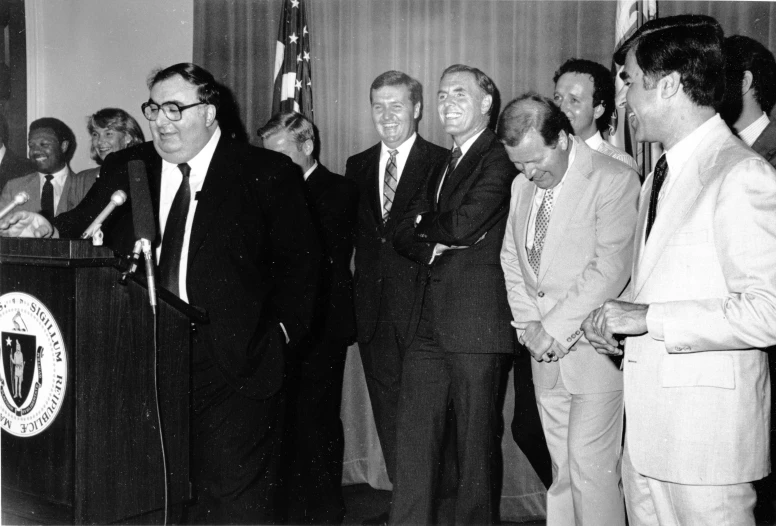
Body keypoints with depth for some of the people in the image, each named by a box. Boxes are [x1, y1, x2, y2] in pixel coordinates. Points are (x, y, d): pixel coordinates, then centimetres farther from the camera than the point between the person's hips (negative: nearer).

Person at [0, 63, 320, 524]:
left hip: (234, 372, -3)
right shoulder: (124, 170, 11)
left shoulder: (268, 175, -1)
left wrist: (281, 333, -8)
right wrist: (49, 231, -15)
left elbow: (300, 261, -1)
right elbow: (84, 228, 5)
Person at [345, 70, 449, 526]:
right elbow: (354, 232, 12)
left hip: (420, 306, -5)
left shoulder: (442, 163, -2)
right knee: (387, 411, 11)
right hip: (374, 309, 5)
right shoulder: (358, 166, 15)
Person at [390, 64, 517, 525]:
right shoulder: (444, 165, 22)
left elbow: (465, 224, -18)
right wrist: (432, 249, -4)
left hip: (478, 320, -7)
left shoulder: (500, 158, -5)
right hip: (431, 325, 8)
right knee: (413, 440, 9)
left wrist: (426, 226, 2)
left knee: (477, 443, 4)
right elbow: (404, 234, 16)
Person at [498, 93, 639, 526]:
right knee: (563, 466, 11)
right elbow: (511, 259, 15)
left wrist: (555, 328, -15)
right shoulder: (522, 186, 12)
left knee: (591, 465, -5)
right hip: (546, 350, 6)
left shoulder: (615, 180, -10)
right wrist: (528, 324, 2)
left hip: (593, 348, -6)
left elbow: (610, 268, -17)